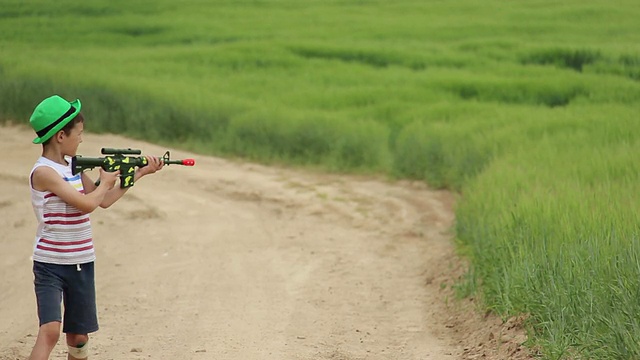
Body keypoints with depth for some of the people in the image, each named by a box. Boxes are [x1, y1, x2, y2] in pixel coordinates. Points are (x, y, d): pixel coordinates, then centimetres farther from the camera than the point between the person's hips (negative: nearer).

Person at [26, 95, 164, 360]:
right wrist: (106, 182, -2)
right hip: (50, 265, -8)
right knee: (50, 330, -22)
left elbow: (104, 201, 17)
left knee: (78, 336, 12)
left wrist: (140, 173, 18)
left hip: (81, 264, 8)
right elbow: (87, 204, -21)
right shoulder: (44, 172, -17)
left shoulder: (73, 166, 9)